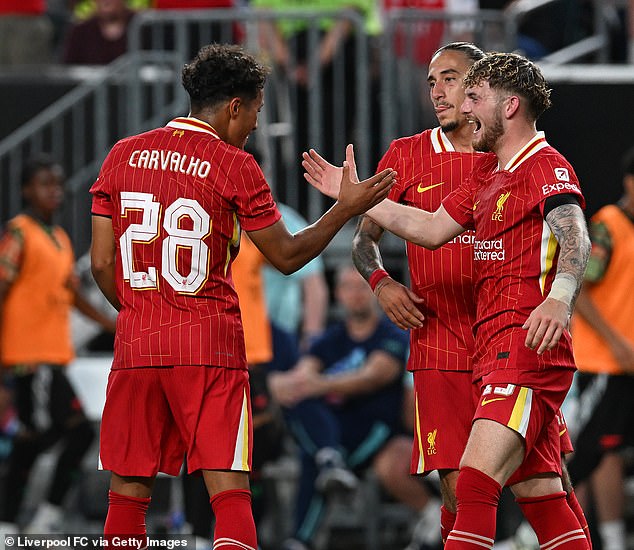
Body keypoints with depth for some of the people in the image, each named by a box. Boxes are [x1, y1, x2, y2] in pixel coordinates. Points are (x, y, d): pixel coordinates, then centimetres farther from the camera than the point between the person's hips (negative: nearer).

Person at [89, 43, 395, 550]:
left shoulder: (123, 155, 7)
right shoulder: (234, 166, -5)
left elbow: (101, 264, 8)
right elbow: (287, 256, 2)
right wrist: (346, 208, 11)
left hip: (135, 343, 4)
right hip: (210, 345, -4)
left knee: (128, 490, 9)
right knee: (229, 489, -4)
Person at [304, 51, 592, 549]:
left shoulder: (547, 167, -9)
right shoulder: (488, 172, 21)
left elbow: (575, 237, -25)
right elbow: (433, 229, 27)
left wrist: (559, 298, -44)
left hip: (529, 346, -10)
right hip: (494, 352, 10)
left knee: (475, 484, -19)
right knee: (540, 498, 8)